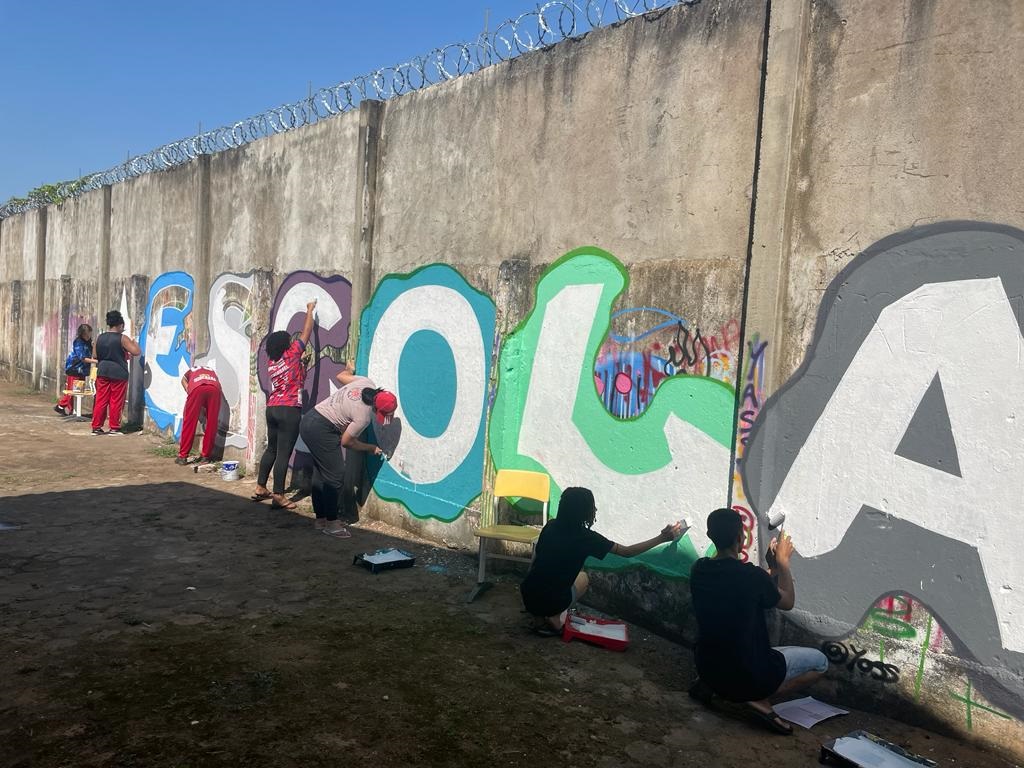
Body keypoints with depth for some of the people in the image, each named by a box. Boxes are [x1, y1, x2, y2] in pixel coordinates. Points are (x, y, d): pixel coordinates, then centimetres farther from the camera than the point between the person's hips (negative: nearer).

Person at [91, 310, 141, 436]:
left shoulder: (100, 338, 6)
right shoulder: (122, 338, -10)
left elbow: (95, 355, 12)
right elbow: (137, 352, -14)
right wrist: (134, 342, 5)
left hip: (103, 372, 5)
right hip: (118, 373, -5)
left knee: (101, 400, 9)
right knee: (116, 402, 3)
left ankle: (96, 427, 11)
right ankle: (114, 428, 8)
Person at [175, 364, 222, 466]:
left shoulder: (188, 373, 39)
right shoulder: (211, 370, 43)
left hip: (197, 388, -1)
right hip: (214, 388, 1)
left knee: (189, 423, 9)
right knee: (211, 424, 12)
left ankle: (183, 456, 13)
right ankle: (205, 456, 17)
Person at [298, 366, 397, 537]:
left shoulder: (366, 383, -5)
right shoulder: (363, 416, -23)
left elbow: (341, 376, 14)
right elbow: (346, 442, -9)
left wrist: (349, 369, 37)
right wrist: (372, 449, 3)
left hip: (309, 421, 10)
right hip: (321, 430, -10)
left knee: (321, 473, 15)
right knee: (335, 477, -6)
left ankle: (321, 519, 23)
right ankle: (331, 524, 0)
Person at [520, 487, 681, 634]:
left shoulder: (551, 526, 2)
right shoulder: (586, 537, -11)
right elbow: (627, 552, -5)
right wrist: (661, 538, 0)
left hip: (527, 594, 4)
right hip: (550, 603, -4)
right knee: (582, 577, 24)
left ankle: (540, 617, 17)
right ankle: (555, 618, 3)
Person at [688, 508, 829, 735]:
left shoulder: (699, 570, -7)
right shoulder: (753, 575, -23)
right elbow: (788, 603, -3)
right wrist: (783, 562, 9)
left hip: (707, 669, 6)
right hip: (748, 677, -6)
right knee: (819, 661, 12)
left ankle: (707, 684, 14)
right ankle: (759, 699, -4)